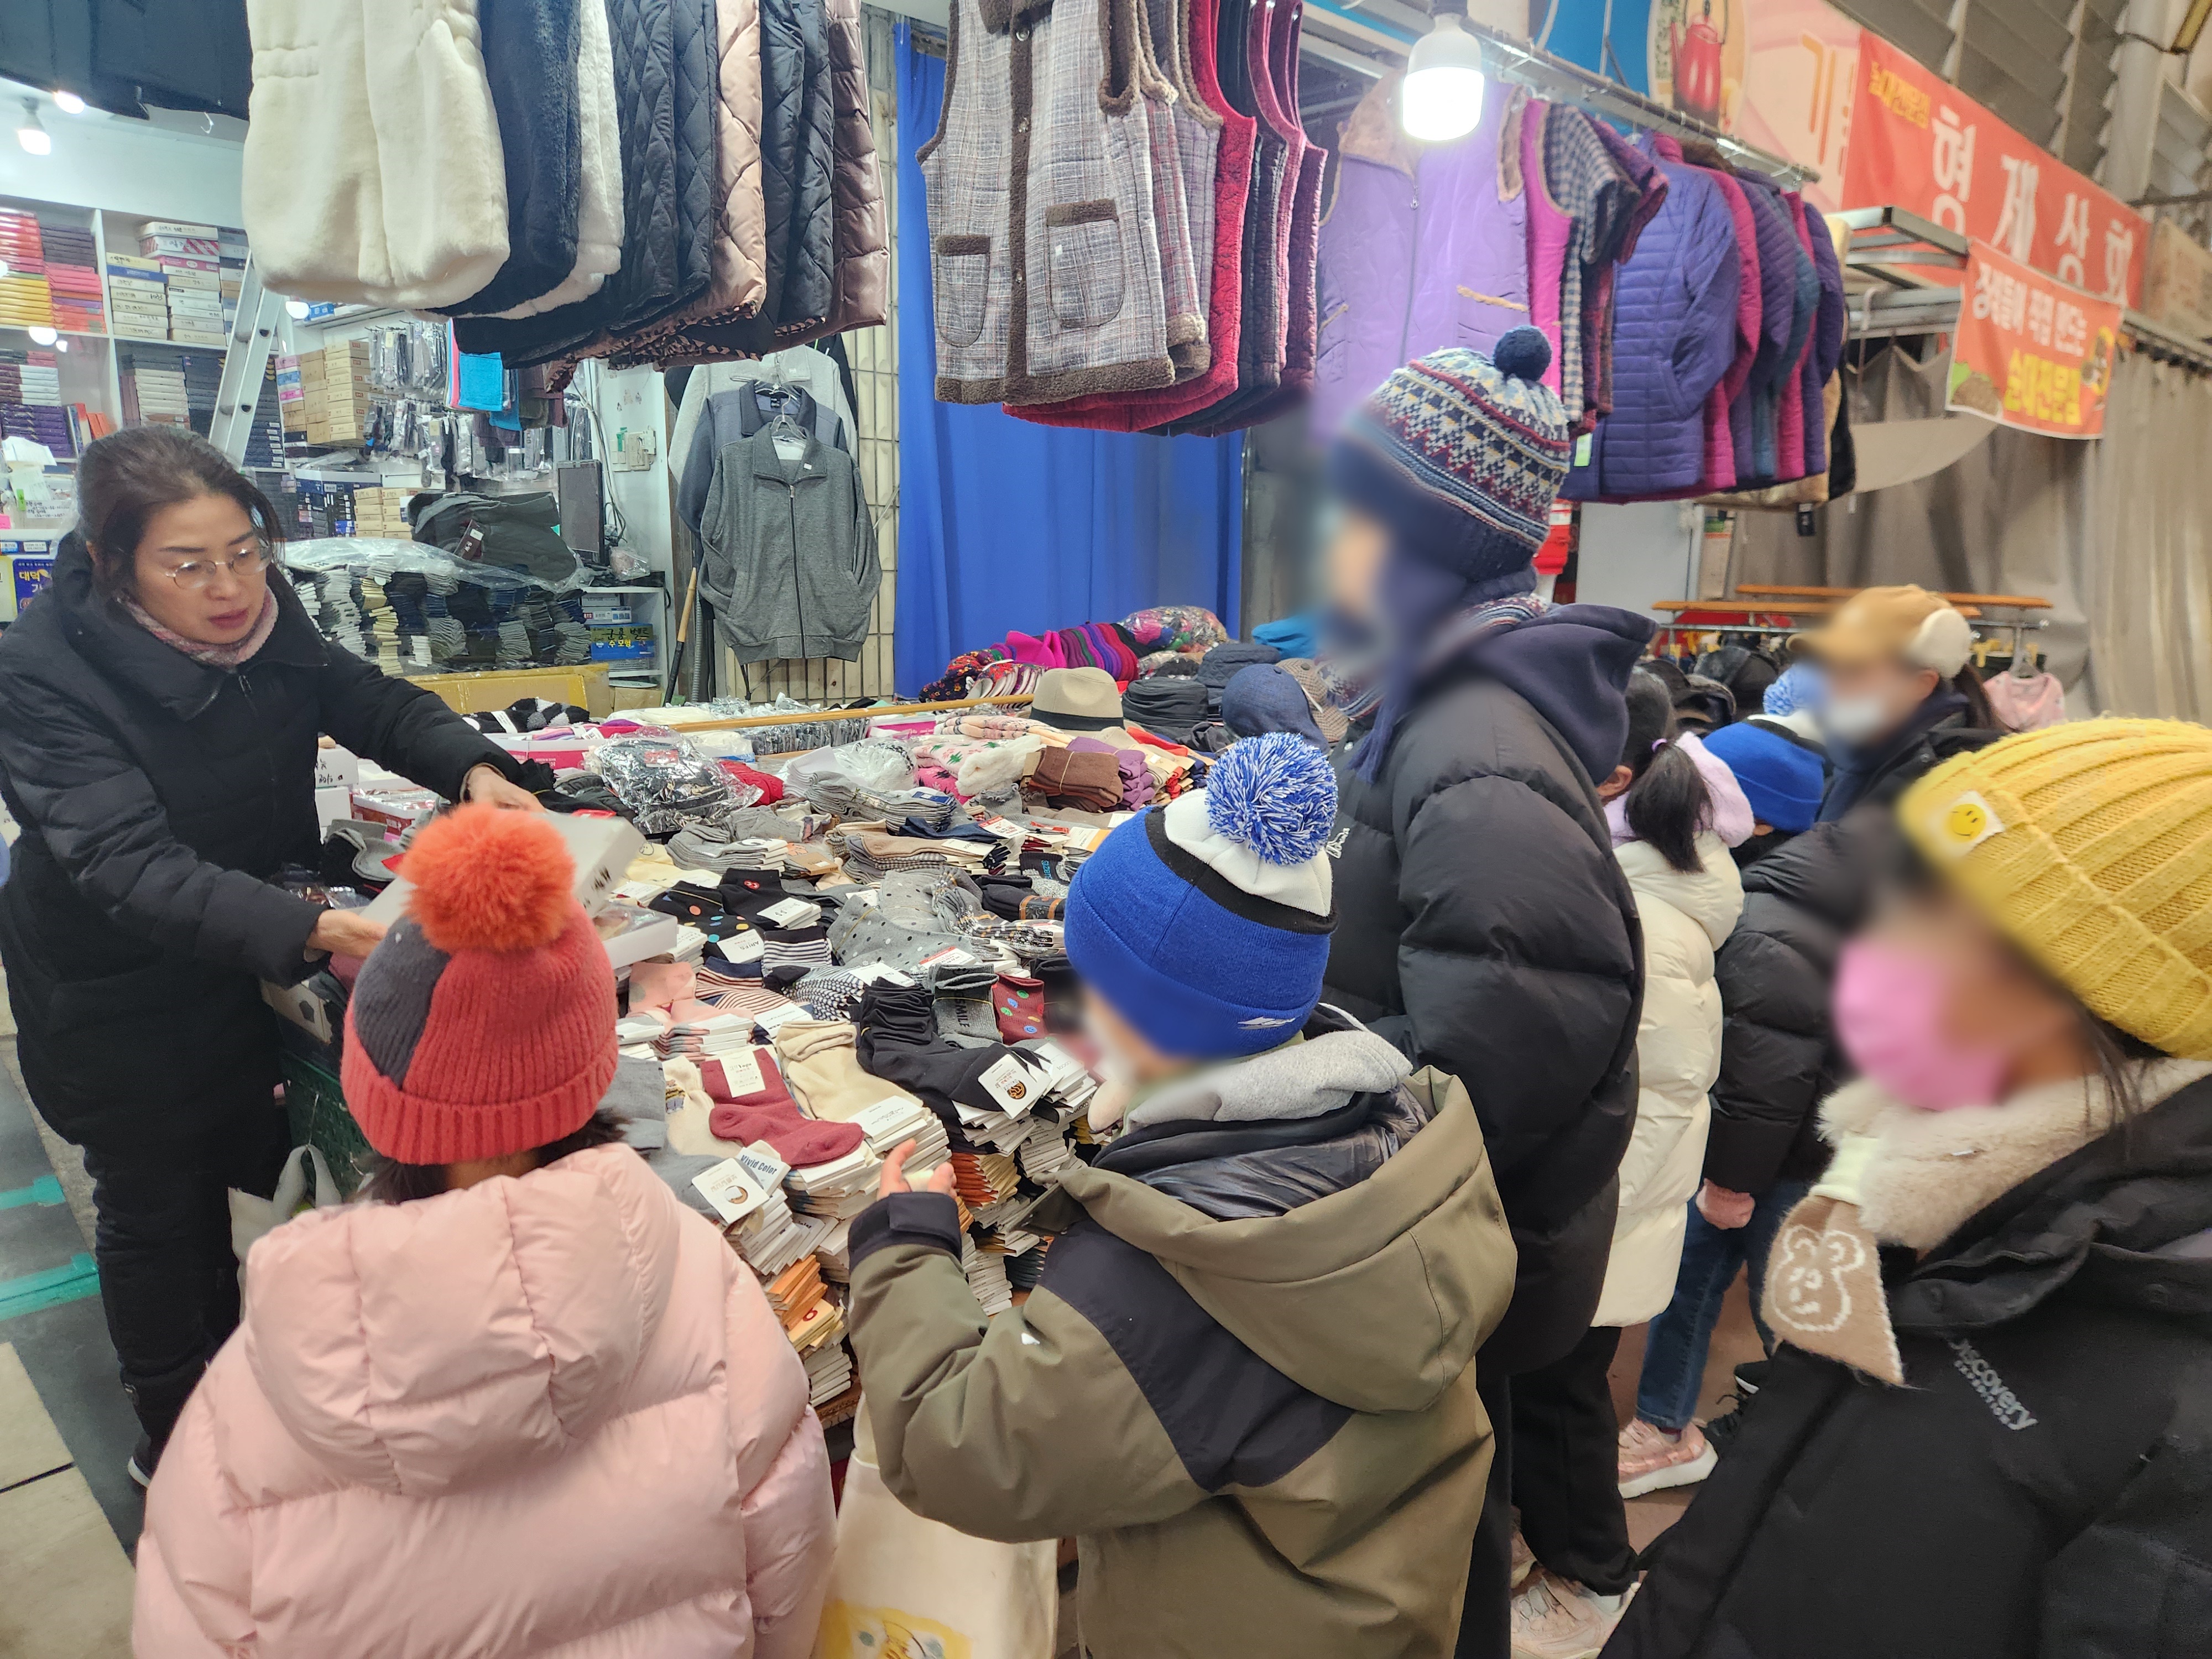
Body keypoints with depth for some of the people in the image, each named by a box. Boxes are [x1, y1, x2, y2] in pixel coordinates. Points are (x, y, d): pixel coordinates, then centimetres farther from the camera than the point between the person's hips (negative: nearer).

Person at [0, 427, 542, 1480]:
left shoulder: (257, 616, -12)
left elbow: (368, 701, -1)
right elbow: (131, 865, -37)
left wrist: (474, 770, -22)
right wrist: (313, 932, -52)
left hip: (250, 962, 5)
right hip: (116, 992, -5)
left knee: (253, 1164, 19)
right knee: (159, 1208, 12)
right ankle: (176, 1441, 37)